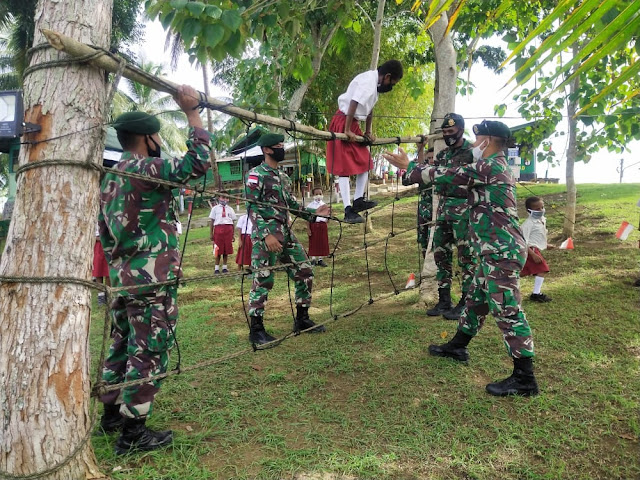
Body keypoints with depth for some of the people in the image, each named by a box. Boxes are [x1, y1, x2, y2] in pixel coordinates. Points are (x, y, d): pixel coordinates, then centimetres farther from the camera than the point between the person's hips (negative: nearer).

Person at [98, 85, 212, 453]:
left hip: (123, 280, 9)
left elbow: (104, 232, 18)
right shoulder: (145, 170, -14)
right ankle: (133, 432, 7)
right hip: (152, 282, -9)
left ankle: (112, 413, 33)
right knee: (149, 353, -1)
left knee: (123, 345, 19)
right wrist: (192, 112, -16)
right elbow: (198, 162, -23)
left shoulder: (110, 179, 15)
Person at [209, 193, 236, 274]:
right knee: (218, 249, 0)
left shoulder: (230, 209, 16)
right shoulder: (215, 208, 11)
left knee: (227, 249, 3)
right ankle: (217, 268, 7)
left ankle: (224, 267, 12)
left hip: (228, 229, 2)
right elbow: (211, 221, 8)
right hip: (218, 228, -2)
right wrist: (211, 233, 1)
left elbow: (233, 222, 14)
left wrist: (233, 234, 11)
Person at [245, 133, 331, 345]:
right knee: (263, 281, -5)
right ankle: (256, 329, 6)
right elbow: (252, 208, -14)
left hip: (286, 234, 8)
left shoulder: (283, 177, 19)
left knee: (305, 273, 9)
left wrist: (313, 213, 10)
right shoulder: (256, 175, -6)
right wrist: (266, 235, -23)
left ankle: (302, 319, 22)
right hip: (266, 236, -8)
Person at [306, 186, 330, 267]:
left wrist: (328, 219, -11)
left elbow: (327, 216, 12)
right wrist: (308, 229, -7)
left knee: (323, 242, 5)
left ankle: (320, 259, 16)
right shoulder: (310, 205, 0)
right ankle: (313, 259, 12)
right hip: (313, 225, -3)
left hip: (322, 225, 3)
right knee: (313, 243, 1)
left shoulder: (324, 205, 8)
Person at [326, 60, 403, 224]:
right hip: (343, 124, -10)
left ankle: (358, 201, 15)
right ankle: (348, 211, -10)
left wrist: (368, 132, 20)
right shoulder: (368, 81, -18)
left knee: (365, 162, 11)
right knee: (344, 168, -9)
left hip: (353, 124, 10)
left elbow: (369, 109, 20)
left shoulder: (374, 82, 13)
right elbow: (353, 104, -26)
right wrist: (347, 130, -25)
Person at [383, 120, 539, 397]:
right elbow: (458, 179, 24)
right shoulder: (496, 167, 19)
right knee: (475, 301, 21)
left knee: (508, 312, -7)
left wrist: (408, 167, 1)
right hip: (495, 251, 11)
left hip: (502, 252, -11)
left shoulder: (490, 166, -13)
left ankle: (524, 379, 0)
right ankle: (457, 347, 38)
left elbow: (446, 176, -11)